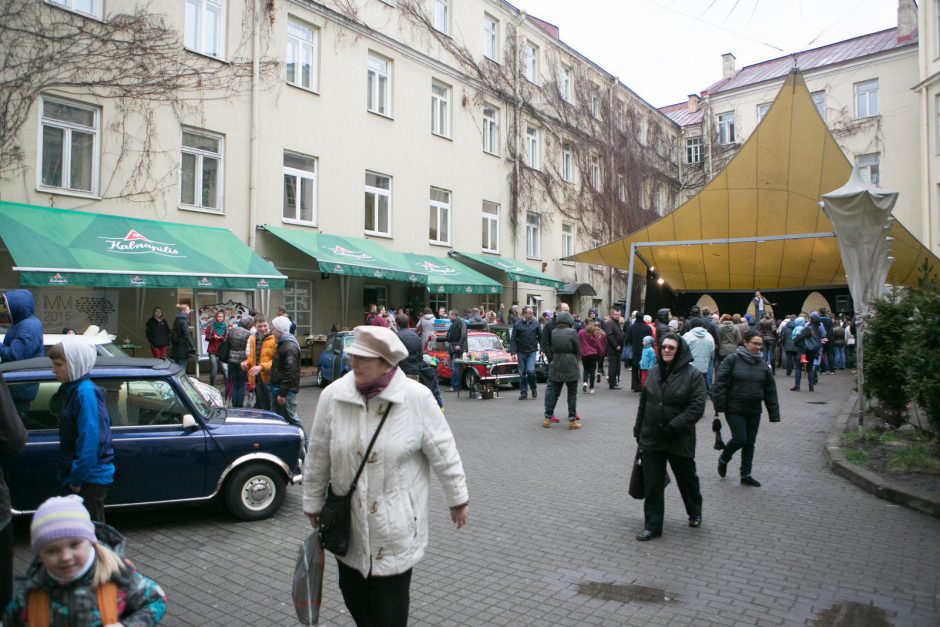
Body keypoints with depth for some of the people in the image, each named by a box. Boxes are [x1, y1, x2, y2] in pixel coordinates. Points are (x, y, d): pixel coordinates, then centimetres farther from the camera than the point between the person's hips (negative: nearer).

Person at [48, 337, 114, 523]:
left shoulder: (85, 393, -20)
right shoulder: (75, 390, 9)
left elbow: (90, 440, -23)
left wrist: (77, 479, -17)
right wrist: (73, 477, 14)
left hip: (90, 478, -9)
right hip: (81, 475, 9)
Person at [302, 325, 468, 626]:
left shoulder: (417, 398, -16)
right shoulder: (333, 396, -9)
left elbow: (443, 451, -7)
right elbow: (318, 457, 2)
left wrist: (458, 499, 1)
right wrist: (313, 503, 10)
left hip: (396, 525, -3)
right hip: (347, 522, 3)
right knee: (353, 593, 19)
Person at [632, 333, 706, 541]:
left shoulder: (693, 375, -11)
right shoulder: (653, 372, 3)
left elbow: (697, 407, -17)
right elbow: (643, 403, 11)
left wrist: (673, 427, -22)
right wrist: (638, 430, 12)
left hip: (680, 440, -3)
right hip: (651, 439, 3)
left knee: (687, 479, 18)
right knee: (652, 485, 4)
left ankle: (695, 513, 45)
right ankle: (652, 526, 16)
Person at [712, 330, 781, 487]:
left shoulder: (763, 365, 5)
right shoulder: (732, 360, -9)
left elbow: (770, 391, 8)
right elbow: (720, 382, -11)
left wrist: (774, 414, 4)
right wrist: (720, 405, -15)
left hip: (754, 411, 5)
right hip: (734, 409, -5)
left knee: (750, 443, 10)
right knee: (740, 439, -9)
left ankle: (746, 475, 22)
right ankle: (723, 459, 20)